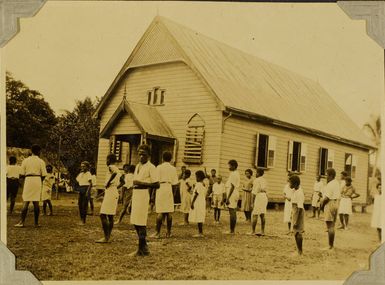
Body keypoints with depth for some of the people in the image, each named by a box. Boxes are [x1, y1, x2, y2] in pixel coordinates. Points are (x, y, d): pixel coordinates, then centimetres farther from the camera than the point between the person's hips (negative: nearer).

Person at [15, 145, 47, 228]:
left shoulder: (25, 160, 4)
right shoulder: (41, 161, 0)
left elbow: (22, 173, 2)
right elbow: (43, 175, -2)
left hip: (28, 180, 1)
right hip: (37, 180, -1)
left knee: (26, 202, 2)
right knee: (36, 202, 4)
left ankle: (22, 222, -3)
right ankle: (36, 223, 7)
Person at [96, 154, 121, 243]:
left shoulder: (111, 167, -10)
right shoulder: (116, 169, 17)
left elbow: (115, 173, -34)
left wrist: (108, 182, -23)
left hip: (110, 193, -10)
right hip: (115, 193, 10)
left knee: (103, 215, -10)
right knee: (110, 216, 11)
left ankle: (106, 237, -14)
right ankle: (108, 236, 14)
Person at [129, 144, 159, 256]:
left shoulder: (151, 167, -8)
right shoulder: (137, 166, 17)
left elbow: (157, 185, -14)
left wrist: (143, 183, -20)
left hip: (143, 196, -8)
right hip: (135, 196, 8)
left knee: (141, 223, -6)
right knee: (135, 222, 10)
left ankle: (142, 249, 2)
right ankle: (143, 247, 21)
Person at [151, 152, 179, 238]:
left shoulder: (159, 167, -2)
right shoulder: (173, 169, 5)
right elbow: (175, 183, 2)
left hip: (161, 189, -2)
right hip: (169, 190, 2)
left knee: (160, 212, -3)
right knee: (169, 212, 6)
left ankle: (158, 232, -4)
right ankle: (168, 232, 10)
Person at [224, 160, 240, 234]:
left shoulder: (233, 174, -15)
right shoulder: (236, 173, 15)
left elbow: (232, 187, -20)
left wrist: (228, 198, -21)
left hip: (232, 195, -10)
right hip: (235, 195, 10)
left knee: (232, 213, -7)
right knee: (233, 213, 11)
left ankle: (232, 230, -5)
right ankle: (232, 230, 15)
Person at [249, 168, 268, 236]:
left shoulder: (256, 180, -10)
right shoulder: (264, 180, 15)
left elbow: (255, 192, -13)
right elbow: (265, 190, 16)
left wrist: (252, 202, -12)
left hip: (258, 196, -8)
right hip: (265, 196, 8)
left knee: (255, 215, -6)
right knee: (262, 215, 8)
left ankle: (253, 231, -6)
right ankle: (262, 231, 7)